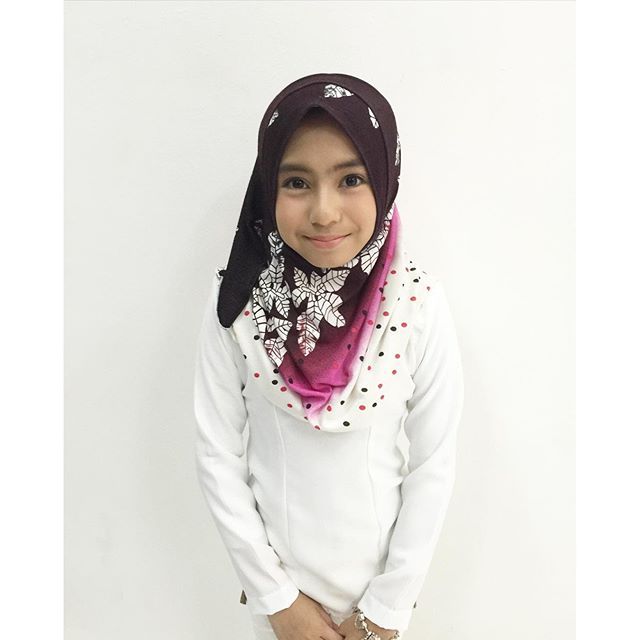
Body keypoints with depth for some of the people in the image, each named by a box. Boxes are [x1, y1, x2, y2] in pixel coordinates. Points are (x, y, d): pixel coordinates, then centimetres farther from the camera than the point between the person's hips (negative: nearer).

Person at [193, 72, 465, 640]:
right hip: (274, 562, 1)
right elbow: (217, 454, -11)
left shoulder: (420, 304, -19)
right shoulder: (238, 301, -19)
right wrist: (275, 594, -8)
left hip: (378, 565, 0)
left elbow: (434, 464, -11)